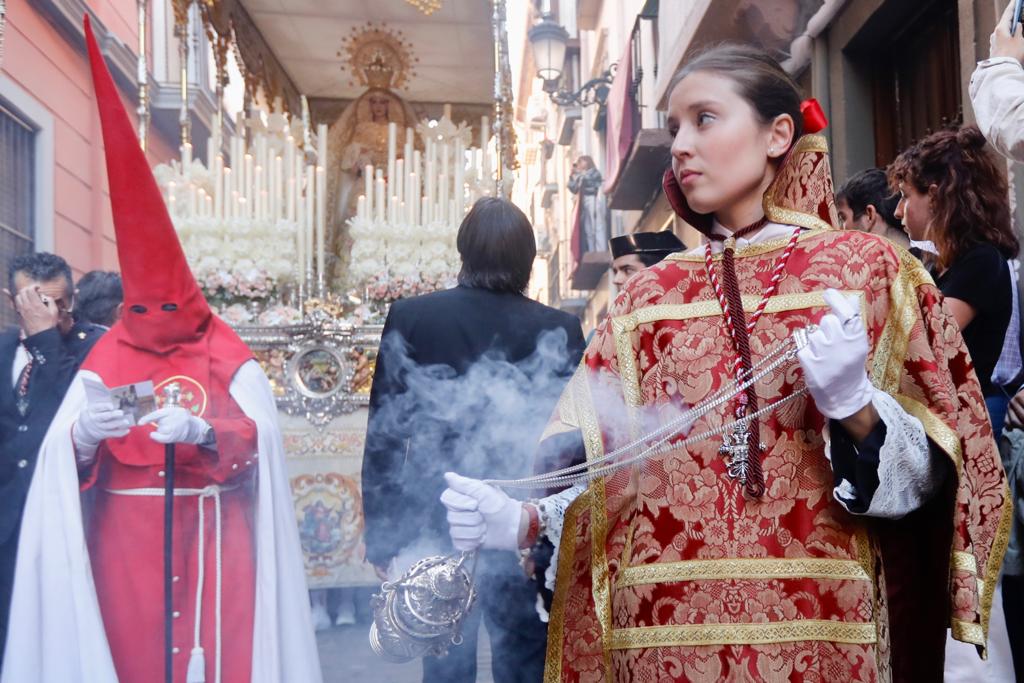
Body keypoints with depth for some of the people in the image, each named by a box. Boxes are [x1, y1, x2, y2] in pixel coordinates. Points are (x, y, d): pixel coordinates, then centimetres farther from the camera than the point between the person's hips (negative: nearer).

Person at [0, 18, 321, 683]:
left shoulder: (231, 359, 0)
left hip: (209, 535, -1)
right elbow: (60, 456, -2)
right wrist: (83, 434, -24)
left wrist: (200, 430, -27)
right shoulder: (104, 362, 4)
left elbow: (261, 437, -10)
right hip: (125, 537, 2)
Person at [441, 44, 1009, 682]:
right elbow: (592, 458, 2)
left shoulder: (864, 266, -1)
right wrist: (519, 518, -16)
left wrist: (853, 405, -22)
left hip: (815, 623, -2)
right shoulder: (651, 293, 6)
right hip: (665, 628, 2)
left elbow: (930, 474, -3)